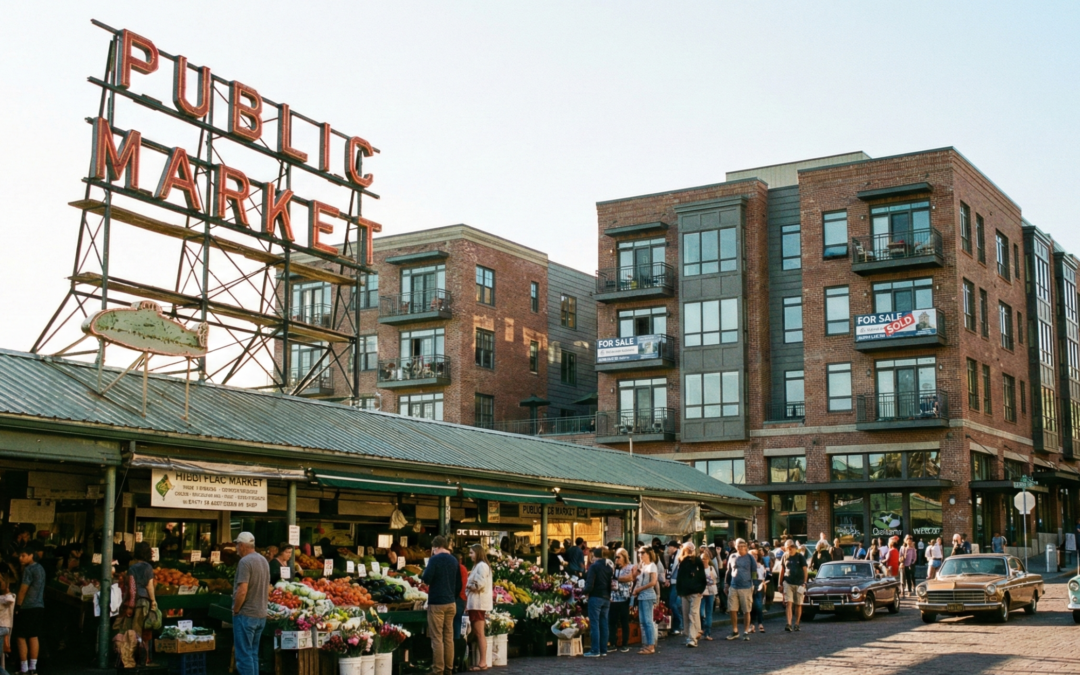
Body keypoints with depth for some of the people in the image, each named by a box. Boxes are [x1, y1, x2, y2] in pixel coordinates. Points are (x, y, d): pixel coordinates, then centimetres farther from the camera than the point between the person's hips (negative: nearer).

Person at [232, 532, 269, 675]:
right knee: (253, 654, 14)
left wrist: (235, 610, -10)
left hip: (246, 615, -8)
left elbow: (242, 591, -23)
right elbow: (268, 589, 17)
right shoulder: (264, 560, 11)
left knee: (244, 655, -4)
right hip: (261, 615, 8)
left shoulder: (245, 562, -16)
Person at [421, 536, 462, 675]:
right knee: (449, 637, 10)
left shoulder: (435, 559, -11)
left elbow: (426, 579, -17)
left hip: (436, 603, -6)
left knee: (437, 638, -3)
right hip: (451, 603, 6)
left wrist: (422, 575, 3)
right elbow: (459, 585, 14)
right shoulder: (454, 560, 9)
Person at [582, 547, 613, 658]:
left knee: (594, 624, -4)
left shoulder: (594, 566, -10)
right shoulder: (610, 566, 10)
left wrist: (586, 592, 0)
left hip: (596, 597, -6)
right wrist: (608, 593, 13)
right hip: (607, 598, 6)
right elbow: (613, 581, 10)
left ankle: (595, 650, -6)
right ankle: (603, 650, 11)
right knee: (604, 624, 10)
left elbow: (590, 583, -16)